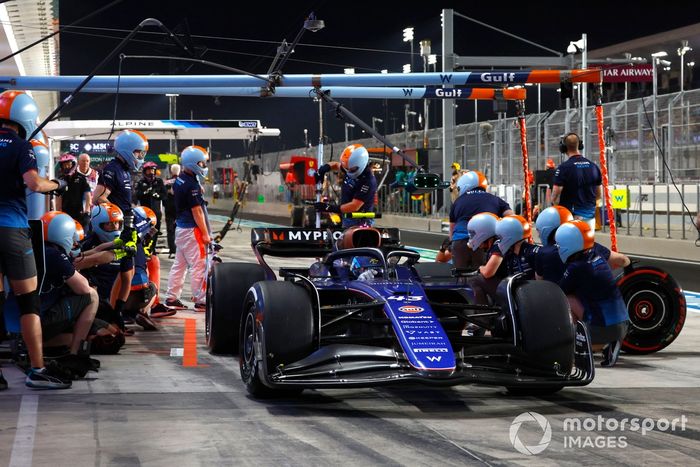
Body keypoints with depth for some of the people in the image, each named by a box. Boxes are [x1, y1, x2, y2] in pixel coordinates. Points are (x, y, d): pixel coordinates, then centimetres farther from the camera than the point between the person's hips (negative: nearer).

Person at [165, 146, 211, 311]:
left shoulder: (179, 181, 9)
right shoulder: (192, 185, -19)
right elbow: (197, 211, -18)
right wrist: (205, 233, -14)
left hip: (181, 227, 10)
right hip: (192, 230, -10)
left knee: (179, 264, 14)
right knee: (199, 265, -4)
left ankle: (171, 297, 17)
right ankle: (200, 300, -1)